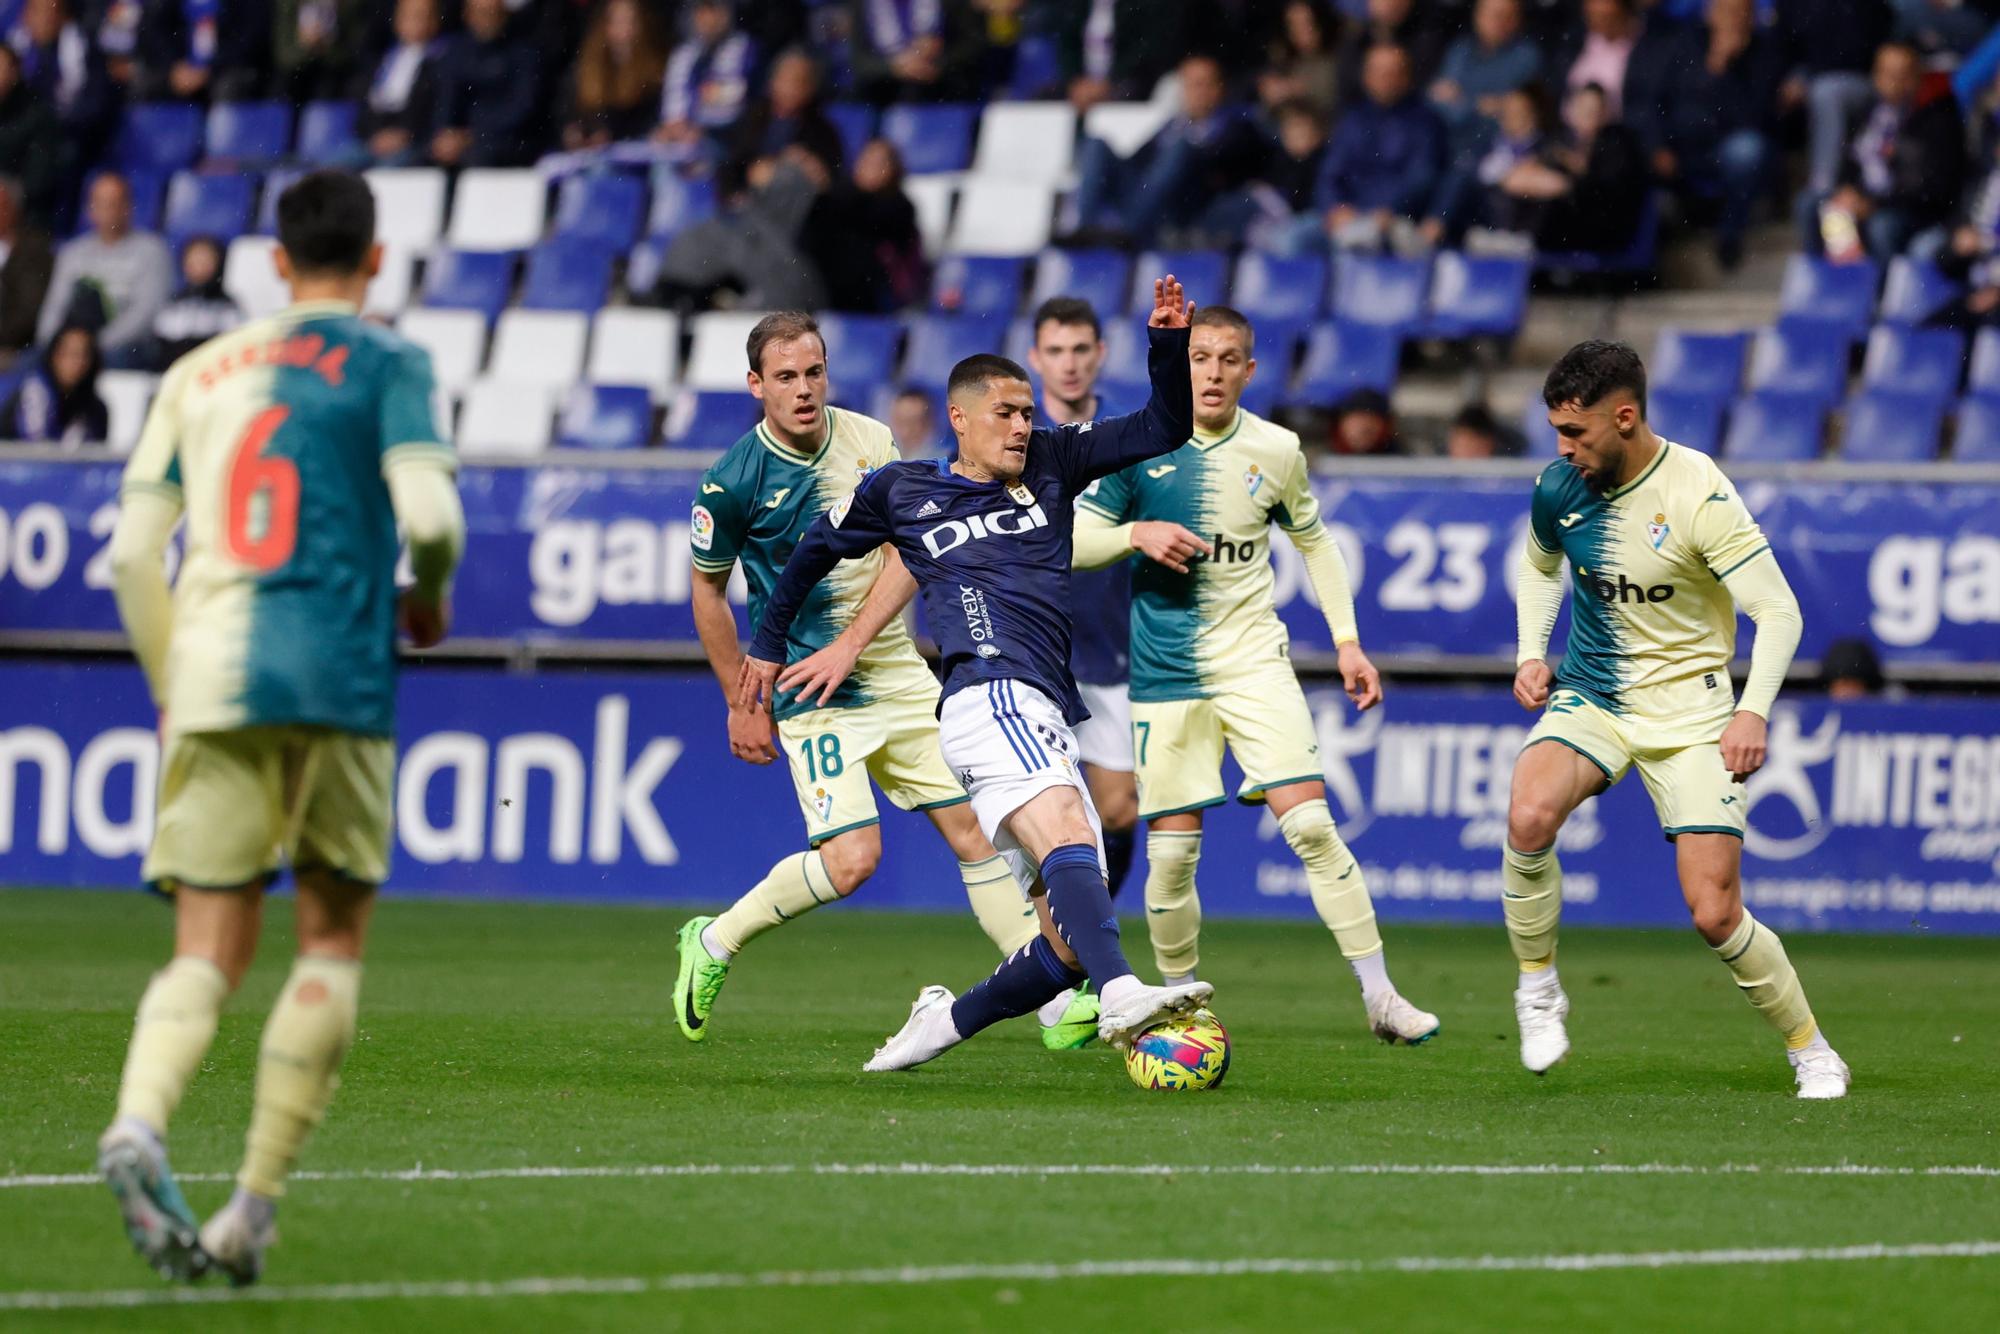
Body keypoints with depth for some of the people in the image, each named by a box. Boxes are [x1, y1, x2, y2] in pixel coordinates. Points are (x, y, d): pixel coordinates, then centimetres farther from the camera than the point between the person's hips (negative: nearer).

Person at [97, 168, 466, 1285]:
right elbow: (427, 513, -11)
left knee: (209, 952, 2)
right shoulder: (386, 364, 3)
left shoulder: (200, 372, 15)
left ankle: (139, 1124, -28)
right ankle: (254, 1210, 4)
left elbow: (133, 553, 10)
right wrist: (428, 599, 10)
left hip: (209, 685, 3)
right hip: (336, 684, -3)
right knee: (335, 939, 11)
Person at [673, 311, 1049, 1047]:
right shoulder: (733, 482, -11)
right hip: (812, 691, -4)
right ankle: (714, 944, 4)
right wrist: (741, 702, 3)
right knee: (850, 860, -16)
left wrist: (850, 643, -13)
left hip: (897, 673, 5)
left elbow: (907, 553, -1)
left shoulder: (869, 441, -1)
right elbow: (708, 589, 1)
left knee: (973, 827, 1)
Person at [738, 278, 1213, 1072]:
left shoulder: (1050, 462, 21)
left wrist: (1168, 344, 4)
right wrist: (768, 645, 38)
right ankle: (1121, 996, -54)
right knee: (1066, 835, -34)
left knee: (1069, 945, 0)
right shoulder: (901, 492, 15)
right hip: (991, 698, -6)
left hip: (1047, 719, 6)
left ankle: (946, 1023, 20)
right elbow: (817, 549, 32)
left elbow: (1164, 430, 20)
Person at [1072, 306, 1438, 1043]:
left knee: (1310, 822, -12)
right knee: (1171, 851, -2)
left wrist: (1347, 641, 11)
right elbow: (1072, 542, 1)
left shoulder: (1276, 451, 2)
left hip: (1254, 658, 0)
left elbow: (1314, 541, 17)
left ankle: (1379, 996, -7)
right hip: (1166, 672, 0)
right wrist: (1136, 534, -19)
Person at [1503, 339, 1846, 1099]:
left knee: (1715, 914, -9)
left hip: (1689, 708, -4)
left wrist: (1753, 711, -30)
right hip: (1588, 697, 4)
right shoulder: (1558, 489, -3)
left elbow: (1778, 610, -17)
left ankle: (1810, 1050, 14)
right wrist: (1531, 651, 5)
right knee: (1529, 816, -29)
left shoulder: (1698, 494, -19)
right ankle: (1538, 990, -8)